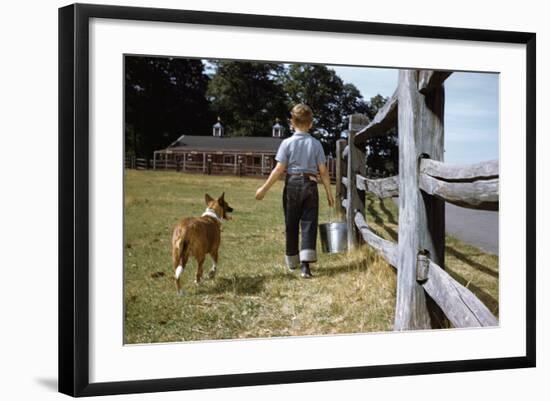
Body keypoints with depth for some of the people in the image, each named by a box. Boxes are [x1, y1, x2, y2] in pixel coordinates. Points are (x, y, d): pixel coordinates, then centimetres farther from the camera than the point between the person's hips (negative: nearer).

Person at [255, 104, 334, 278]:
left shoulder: (287, 143, -4)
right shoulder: (316, 144, 0)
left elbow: (279, 169, -8)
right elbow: (323, 171, 0)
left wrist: (264, 189, -2)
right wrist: (329, 193, 8)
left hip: (292, 185, 0)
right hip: (310, 185, 0)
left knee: (291, 225, 13)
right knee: (309, 225, -3)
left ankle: (292, 261, 29)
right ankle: (305, 264, -18)